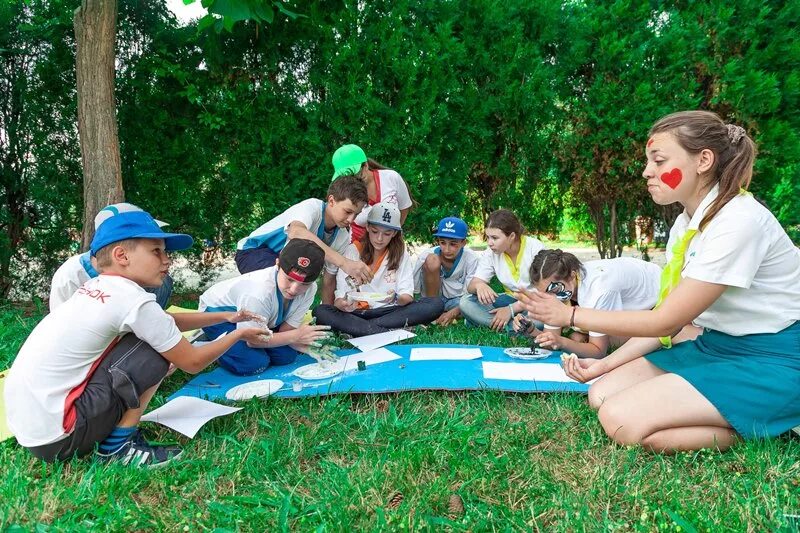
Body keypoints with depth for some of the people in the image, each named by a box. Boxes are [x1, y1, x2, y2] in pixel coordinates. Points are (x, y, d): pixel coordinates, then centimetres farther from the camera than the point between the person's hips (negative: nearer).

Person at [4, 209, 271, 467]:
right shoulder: (134, 300, -18)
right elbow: (192, 362, -7)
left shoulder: (96, 287, 7)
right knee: (157, 354, -9)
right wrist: (238, 335, 8)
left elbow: (163, 321, 21)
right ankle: (118, 448, 0)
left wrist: (225, 317, 19)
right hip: (55, 437, -9)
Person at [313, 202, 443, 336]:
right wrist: (342, 304, -33)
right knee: (320, 312, -28)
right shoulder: (353, 251, -1)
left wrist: (396, 298, -28)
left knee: (436, 304, -22)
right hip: (357, 313, -1)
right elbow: (340, 294, -8)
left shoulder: (401, 254, 3)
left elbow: (407, 296, -4)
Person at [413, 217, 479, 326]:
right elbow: (413, 287, -12)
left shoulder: (471, 258, -18)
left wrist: (452, 313, -33)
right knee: (432, 259, -28)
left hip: (456, 299, 0)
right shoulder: (426, 255, -19)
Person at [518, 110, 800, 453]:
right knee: (602, 394, -4)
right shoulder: (686, 223, 5)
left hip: (771, 361, -8)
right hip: (717, 346, 8)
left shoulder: (739, 221, -23)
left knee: (622, 419, -22)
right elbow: (670, 317, 7)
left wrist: (570, 315, -14)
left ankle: (765, 426, -4)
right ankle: (737, 415, 2)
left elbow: (666, 321, -20)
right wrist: (604, 364, -1)